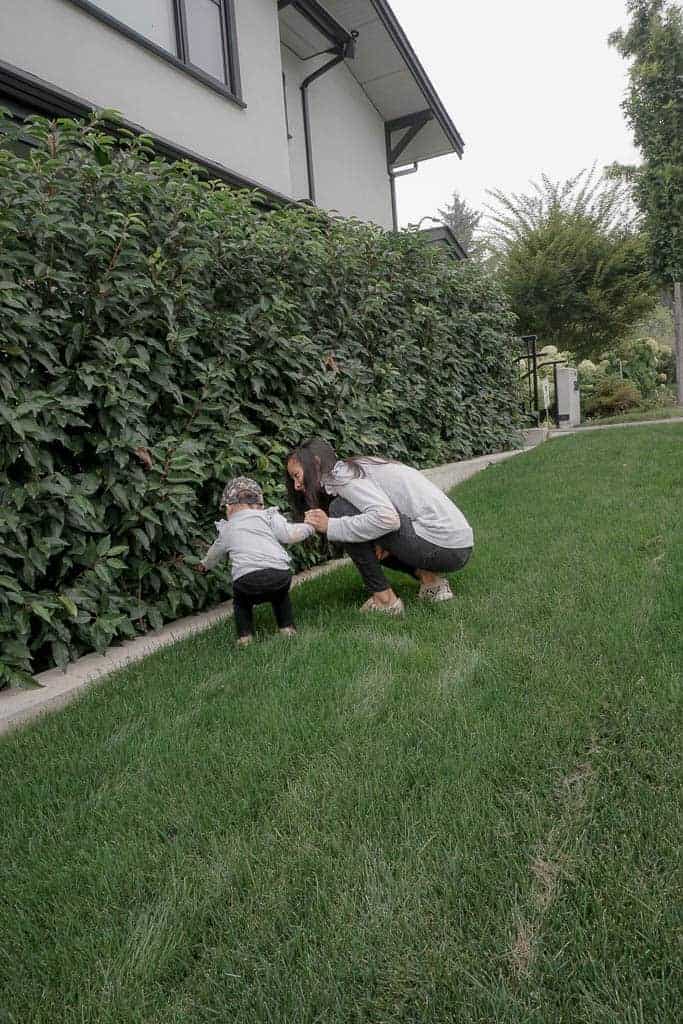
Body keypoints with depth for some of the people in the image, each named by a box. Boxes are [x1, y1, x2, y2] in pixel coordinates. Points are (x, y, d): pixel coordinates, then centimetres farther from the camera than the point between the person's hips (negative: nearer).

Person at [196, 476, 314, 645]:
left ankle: (245, 635, 16)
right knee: (280, 595, 33)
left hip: (246, 579, 0)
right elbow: (289, 535, 6)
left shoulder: (226, 529, 24)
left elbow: (215, 553, 41)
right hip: (279, 573, 1)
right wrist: (308, 527, 26)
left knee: (241, 601, 30)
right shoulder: (269, 516, 17)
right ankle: (287, 627, 25)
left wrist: (204, 565, 63)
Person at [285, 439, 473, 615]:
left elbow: (386, 518, -23)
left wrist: (330, 526, -14)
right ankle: (430, 579, 13)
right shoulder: (356, 469, 21)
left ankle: (384, 599, -4)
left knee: (341, 511, -10)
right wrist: (383, 544, -1)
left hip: (442, 544, -9)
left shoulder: (342, 474, -8)